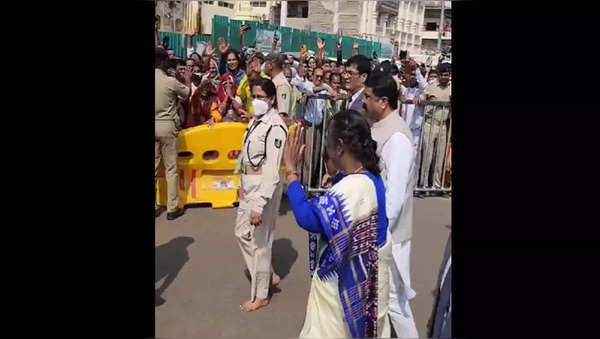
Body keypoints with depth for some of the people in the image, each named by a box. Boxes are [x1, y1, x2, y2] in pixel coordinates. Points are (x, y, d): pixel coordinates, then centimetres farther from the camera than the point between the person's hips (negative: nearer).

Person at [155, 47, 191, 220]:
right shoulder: (171, 81, -13)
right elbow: (187, 93, 5)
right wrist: (188, 80, 23)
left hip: (155, 126, 5)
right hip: (167, 126, -4)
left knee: (154, 166, 12)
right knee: (171, 168, 4)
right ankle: (172, 208, 10)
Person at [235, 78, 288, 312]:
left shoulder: (275, 126, -20)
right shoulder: (256, 120, 8)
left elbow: (272, 169, -25)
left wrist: (259, 205, -27)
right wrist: (243, 185, 18)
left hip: (264, 186, -10)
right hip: (249, 184, 10)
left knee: (259, 240, 2)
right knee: (242, 232, 20)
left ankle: (260, 295, 20)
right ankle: (268, 275, 39)